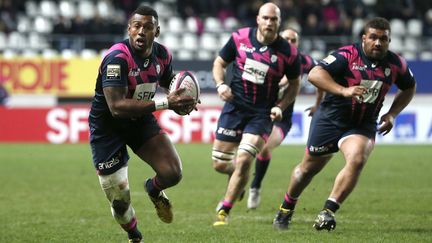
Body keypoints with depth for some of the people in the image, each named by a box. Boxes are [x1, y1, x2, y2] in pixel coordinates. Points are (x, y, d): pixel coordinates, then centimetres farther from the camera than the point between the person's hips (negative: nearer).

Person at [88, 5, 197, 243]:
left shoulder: (162, 54, -7)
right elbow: (116, 107, -37)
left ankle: (154, 189, 24)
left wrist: (181, 101, -10)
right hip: (108, 127, -5)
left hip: (141, 119, 5)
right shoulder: (117, 58, -29)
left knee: (173, 173, -14)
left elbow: (169, 83, 15)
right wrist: (164, 103, -39)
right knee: (120, 202, -3)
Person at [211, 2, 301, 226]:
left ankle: (224, 211, -2)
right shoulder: (240, 38, -5)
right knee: (219, 164, 3)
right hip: (234, 107, 2)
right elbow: (220, 63, 10)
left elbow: (294, 84, 7)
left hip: (262, 113, -2)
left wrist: (280, 106, -7)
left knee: (243, 161, -18)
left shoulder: (288, 52, -8)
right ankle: (237, 175, 40)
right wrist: (220, 84, -9)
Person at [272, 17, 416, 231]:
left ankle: (328, 211, -22)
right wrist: (343, 90, -41)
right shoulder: (347, 55, -19)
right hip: (330, 119, -2)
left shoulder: (395, 64, -5)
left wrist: (392, 114, 2)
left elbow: (409, 88, 16)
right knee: (310, 167, 10)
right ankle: (286, 208, 37)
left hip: (363, 126, 2)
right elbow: (314, 74, -30)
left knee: (357, 159, -27)